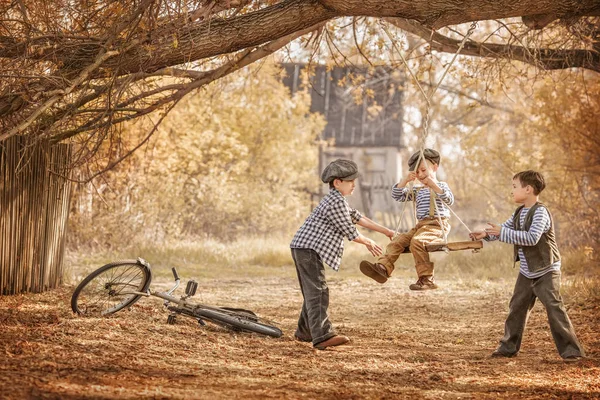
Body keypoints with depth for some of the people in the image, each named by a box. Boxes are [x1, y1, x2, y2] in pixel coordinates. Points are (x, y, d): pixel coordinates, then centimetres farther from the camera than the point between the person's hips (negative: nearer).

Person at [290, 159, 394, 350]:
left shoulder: (336, 200, 22)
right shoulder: (336, 202, -13)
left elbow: (357, 217, 27)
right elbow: (350, 232, -10)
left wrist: (385, 231, 28)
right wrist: (368, 243, 8)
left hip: (304, 248, 11)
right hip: (308, 249, -11)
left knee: (313, 292, 18)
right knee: (318, 292, -19)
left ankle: (305, 332, 27)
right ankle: (323, 336, -29)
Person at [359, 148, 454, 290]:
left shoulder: (441, 186, 8)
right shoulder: (417, 191, 25)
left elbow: (450, 200, -12)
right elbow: (398, 195, 19)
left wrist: (434, 185, -19)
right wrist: (406, 180, 5)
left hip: (437, 225, -7)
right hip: (421, 225, 7)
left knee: (417, 241, -33)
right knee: (398, 240, -14)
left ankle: (426, 279, -33)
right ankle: (382, 267, -28)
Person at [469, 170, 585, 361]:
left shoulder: (540, 212, -20)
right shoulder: (520, 212, 8)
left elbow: (532, 238, -31)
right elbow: (505, 228, 19)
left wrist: (502, 233, -30)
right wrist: (487, 234, 0)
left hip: (546, 271, -9)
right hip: (527, 271, 9)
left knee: (554, 308, -11)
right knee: (517, 307, 11)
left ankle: (571, 349, -7)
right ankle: (509, 346, 22)